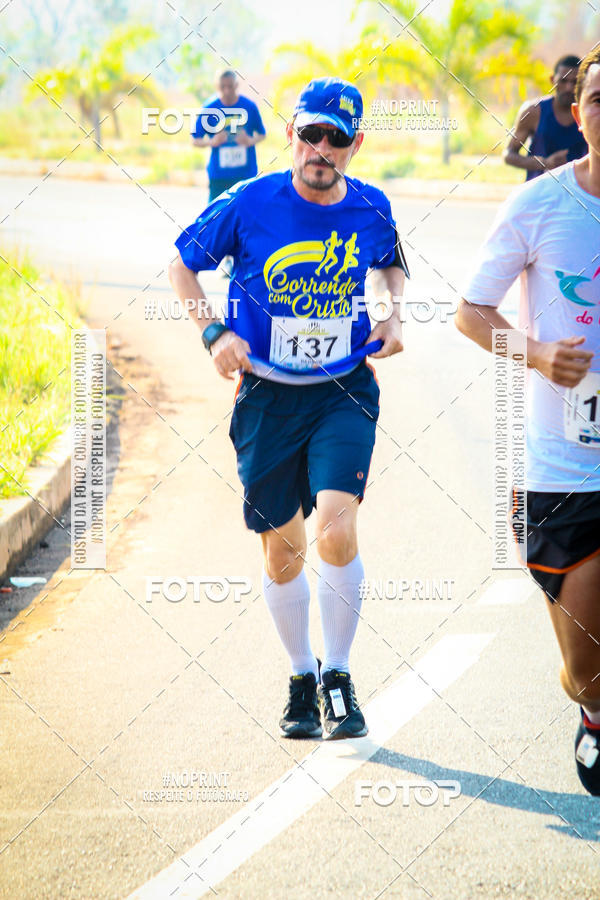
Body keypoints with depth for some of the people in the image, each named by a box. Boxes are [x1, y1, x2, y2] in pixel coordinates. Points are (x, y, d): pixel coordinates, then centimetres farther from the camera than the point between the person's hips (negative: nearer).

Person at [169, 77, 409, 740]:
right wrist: (214, 334, -8)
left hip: (344, 393, 0)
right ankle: (302, 679, 30)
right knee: (283, 553, 8)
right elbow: (182, 263, 4)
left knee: (335, 531, -19)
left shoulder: (371, 210, -3)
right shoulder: (248, 205, -10)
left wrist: (392, 313, 2)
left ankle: (338, 678, -1)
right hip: (268, 398, 0)